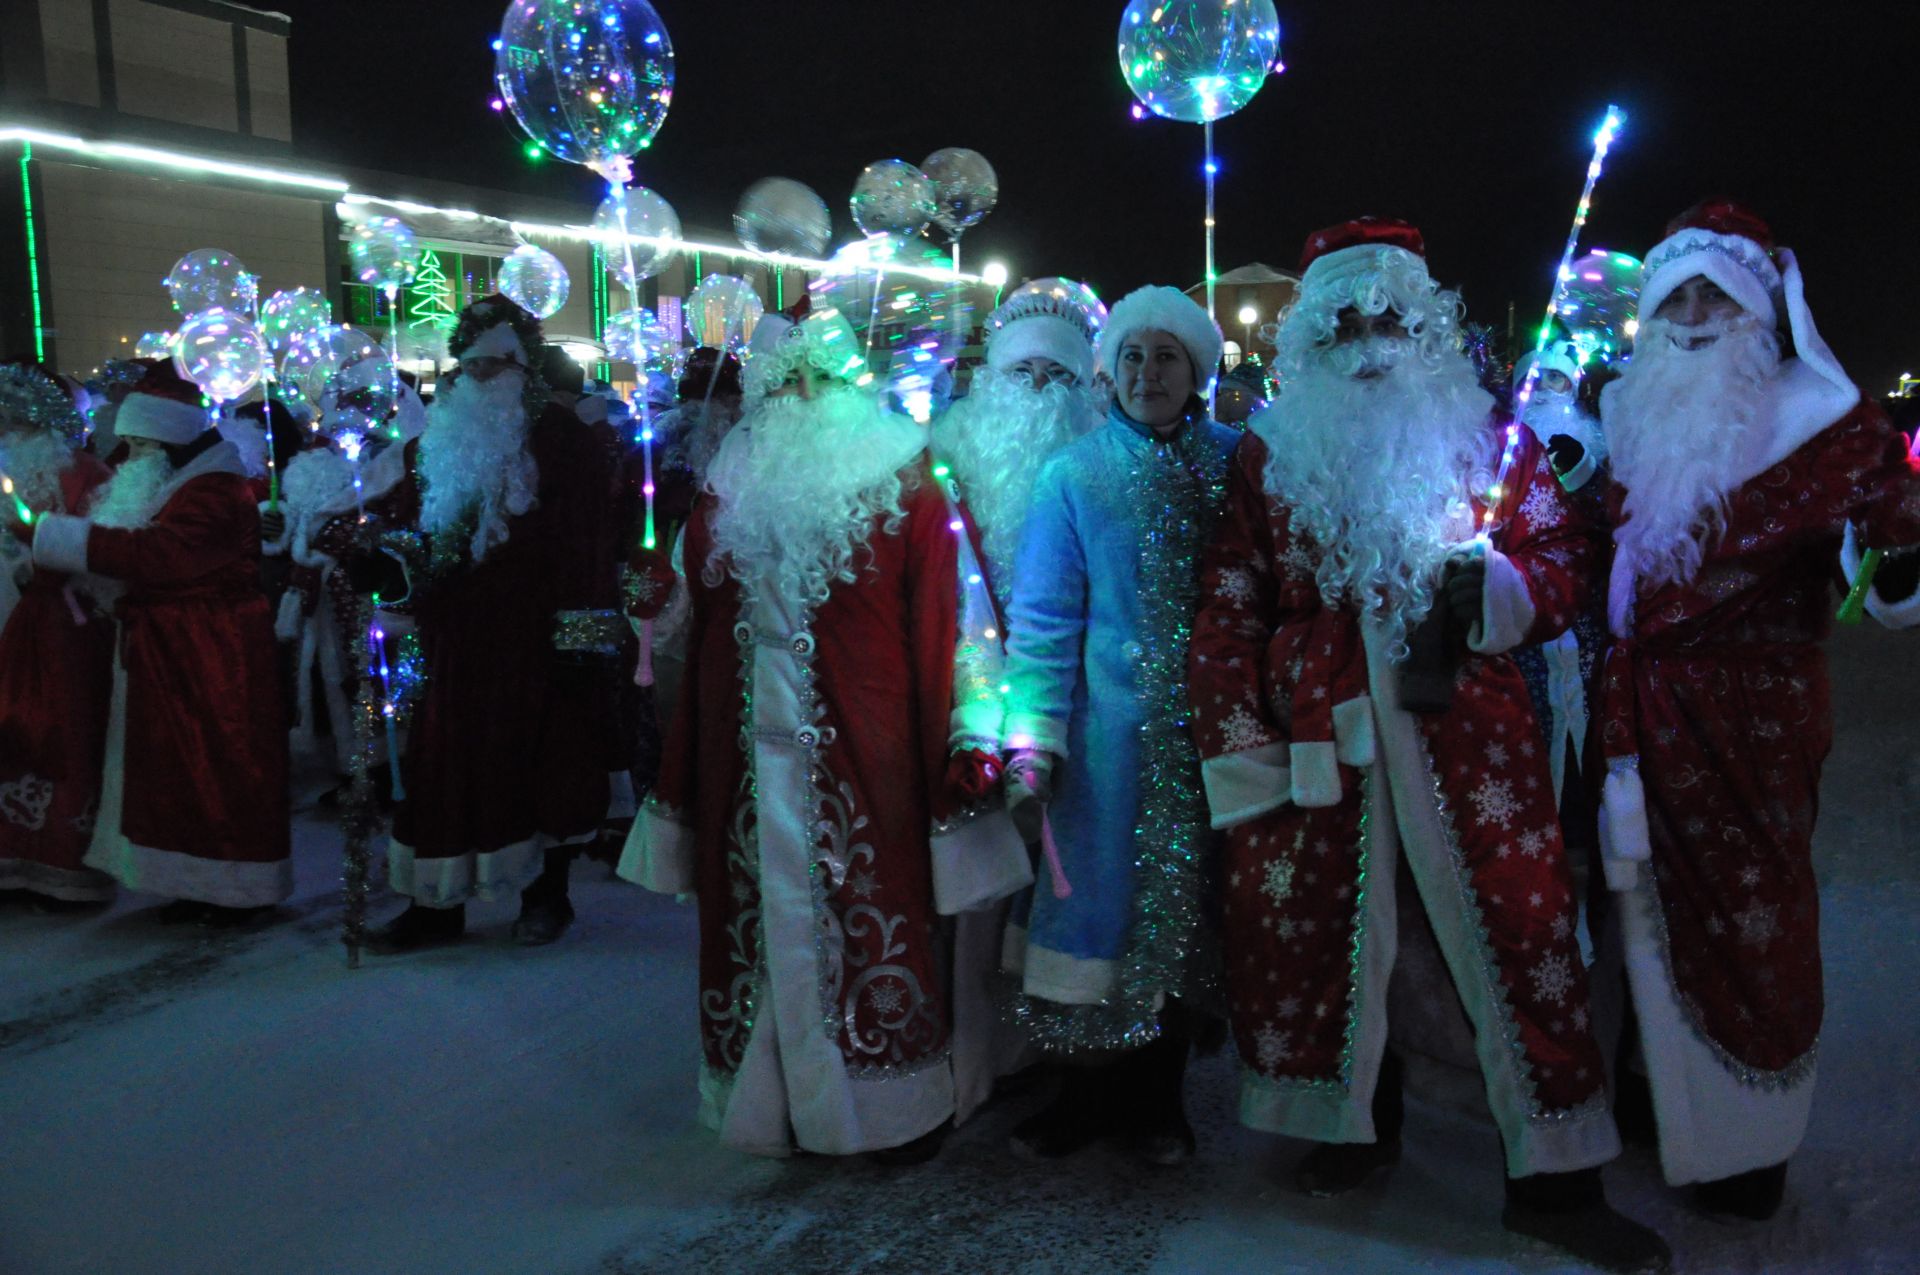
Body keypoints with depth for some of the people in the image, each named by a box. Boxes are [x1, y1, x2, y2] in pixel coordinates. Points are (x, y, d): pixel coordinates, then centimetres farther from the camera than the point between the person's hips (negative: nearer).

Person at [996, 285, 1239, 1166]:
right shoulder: (1074, 475, 1)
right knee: (1101, 896, 3)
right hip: (1112, 731, -1)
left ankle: (1157, 1094, 28)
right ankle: (1092, 1090, 24)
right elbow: (1042, 620, -3)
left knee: (1186, 901, 9)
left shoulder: (1235, 463, 4)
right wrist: (1030, 741, -11)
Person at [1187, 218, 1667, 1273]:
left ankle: (1553, 1178, 14)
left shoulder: (1486, 438, 9)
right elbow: (1230, 611, 7)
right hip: (1318, 738, 1)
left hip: (1466, 727, -1)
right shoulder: (1269, 454, 9)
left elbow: (1567, 557, 9)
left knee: (1519, 927, -2)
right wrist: (1237, 746, 1)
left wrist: (1499, 585, -13)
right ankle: (1357, 1123, 29)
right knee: (1305, 925, 5)